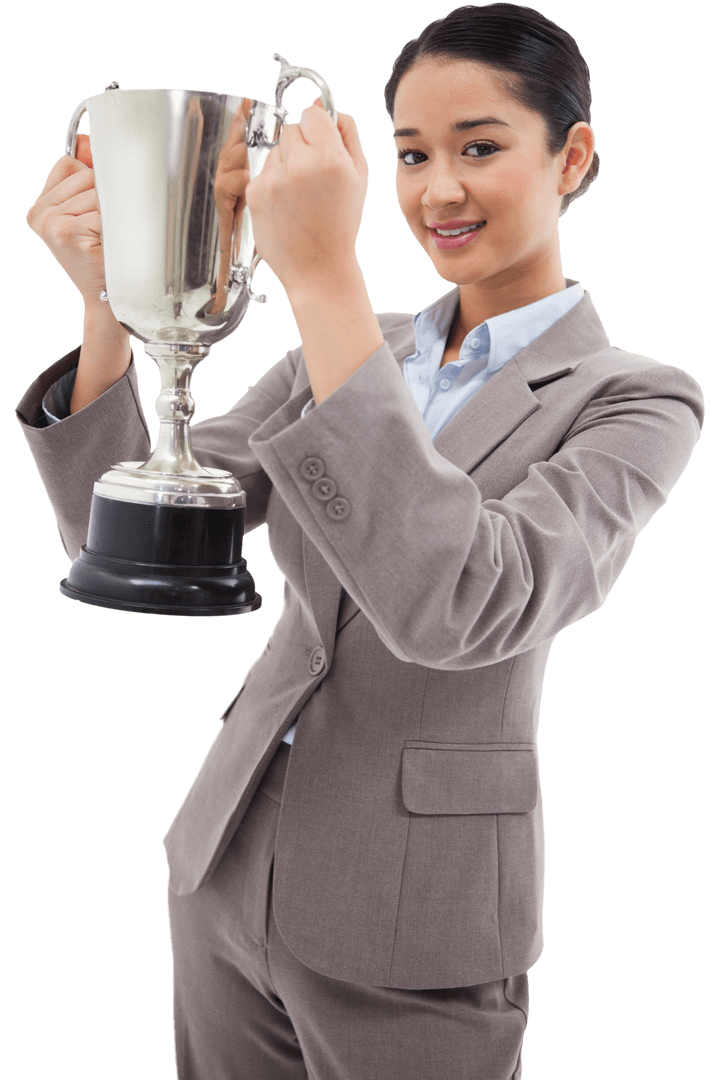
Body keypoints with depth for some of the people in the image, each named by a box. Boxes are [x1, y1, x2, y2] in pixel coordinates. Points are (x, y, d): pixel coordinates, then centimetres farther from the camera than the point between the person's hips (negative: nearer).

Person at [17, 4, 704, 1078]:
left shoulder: (636, 402, -11)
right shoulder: (337, 350, 4)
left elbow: (460, 606, -30)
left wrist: (322, 273, -29)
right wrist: (107, 301, -15)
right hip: (228, 873, 5)